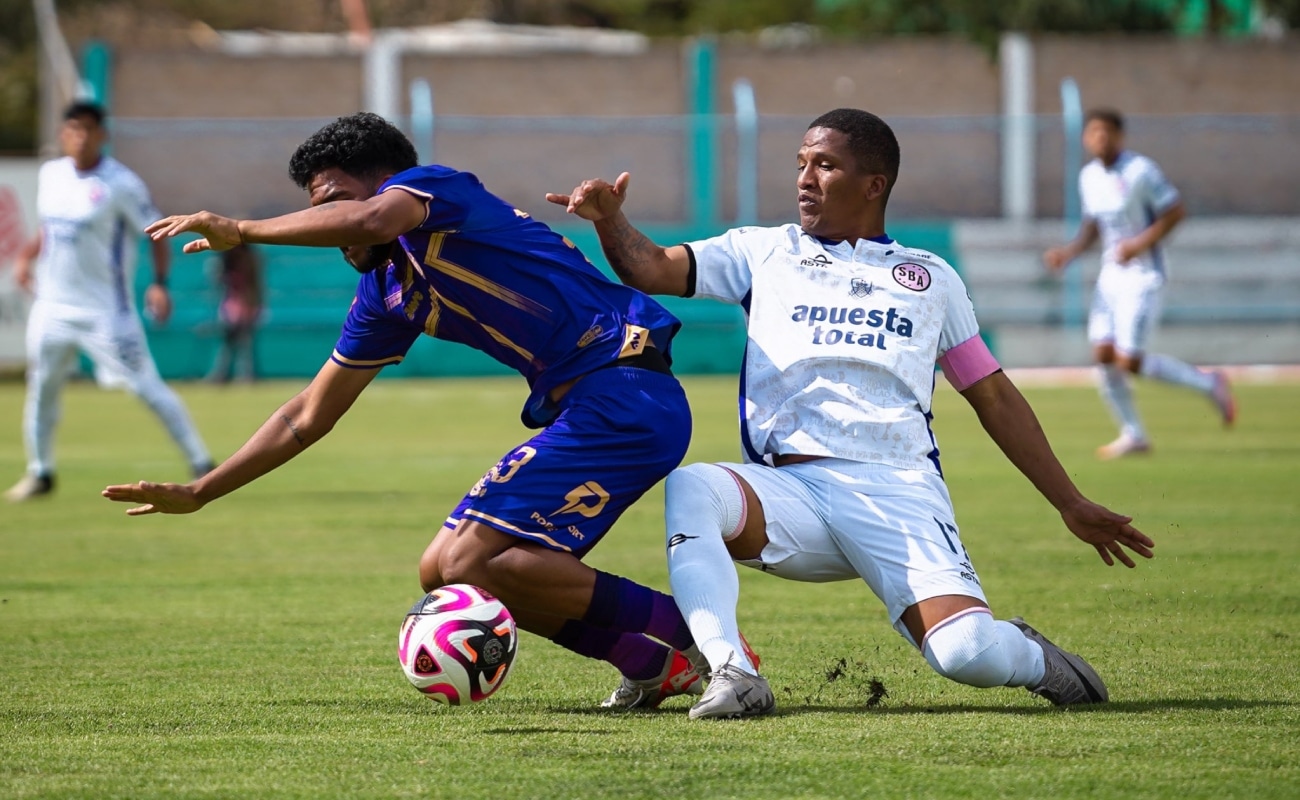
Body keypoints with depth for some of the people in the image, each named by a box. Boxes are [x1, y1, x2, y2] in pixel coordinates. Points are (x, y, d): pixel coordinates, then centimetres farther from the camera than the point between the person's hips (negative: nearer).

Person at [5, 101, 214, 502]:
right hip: (53, 304, 6)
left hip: (105, 309, -6)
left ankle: (201, 464, -2)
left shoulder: (121, 183, -14)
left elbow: (156, 233, -10)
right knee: (41, 386, 11)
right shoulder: (49, 175, 5)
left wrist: (160, 284, -22)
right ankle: (40, 472, 27)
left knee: (145, 385, -8)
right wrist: (27, 255, 6)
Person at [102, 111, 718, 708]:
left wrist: (239, 230, -20)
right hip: (582, 409, 10)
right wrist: (197, 494, 25)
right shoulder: (385, 294, 19)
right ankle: (651, 664, 4)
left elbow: (373, 221, -31)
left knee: (469, 562, -18)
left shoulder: (435, 187, -5)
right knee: (444, 573, 9)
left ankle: (693, 632, -14)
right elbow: (308, 418, 26)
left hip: (623, 395, -10)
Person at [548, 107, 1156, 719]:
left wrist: (1070, 505, 24)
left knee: (969, 655, -24)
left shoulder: (930, 278, 22)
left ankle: (1031, 658, 12)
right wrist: (610, 220, -14)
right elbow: (653, 269, 8)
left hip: (900, 493, 0)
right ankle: (732, 674, -36)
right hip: (790, 490, 1)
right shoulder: (763, 252, 20)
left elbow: (994, 398, 25)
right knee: (690, 490, -33)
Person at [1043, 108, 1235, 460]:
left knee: (1128, 361, -12)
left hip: (1142, 276, -7)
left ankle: (1208, 383, 8)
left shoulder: (1141, 171, -14)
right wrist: (1068, 252, 2)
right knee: (1103, 354, -3)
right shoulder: (1089, 176, 8)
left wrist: (1140, 244, -20)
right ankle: (1133, 435, 10)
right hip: (1111, 275, 7)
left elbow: (1175, 212, -11)